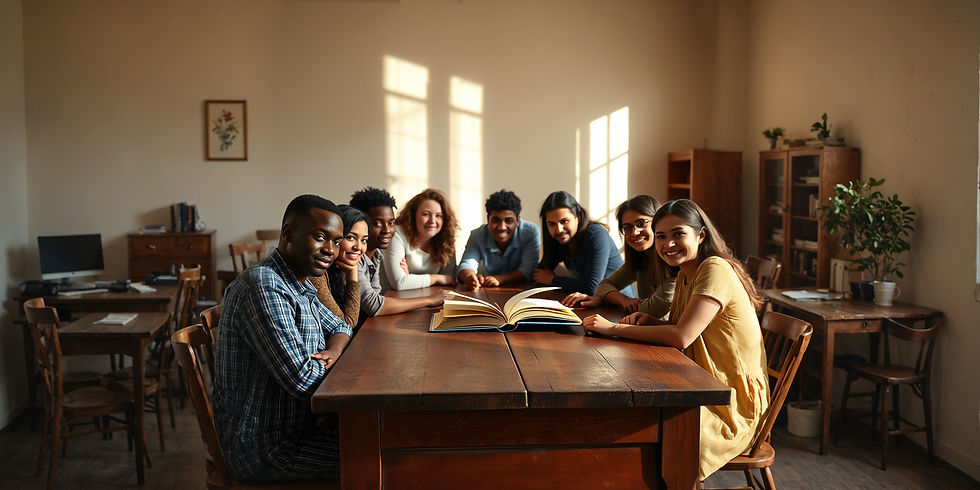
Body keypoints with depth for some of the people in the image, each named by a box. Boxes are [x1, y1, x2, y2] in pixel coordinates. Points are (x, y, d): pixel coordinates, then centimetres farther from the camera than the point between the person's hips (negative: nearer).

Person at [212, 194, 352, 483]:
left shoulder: (299, 285, 8)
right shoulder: (263, 287, -24)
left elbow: (340, 327, 17)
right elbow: (302, 379, -29)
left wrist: (332, 352, -6)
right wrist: (328, 362, -7)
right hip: (266, 447, -10)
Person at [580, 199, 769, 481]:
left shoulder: (715, 270, -19)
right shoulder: (685, 275, 10)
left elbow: (681, 337, -29)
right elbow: (675, 327, 15)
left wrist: (613, 328, -24)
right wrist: (649, 320, -6)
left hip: (732, 404, -9)